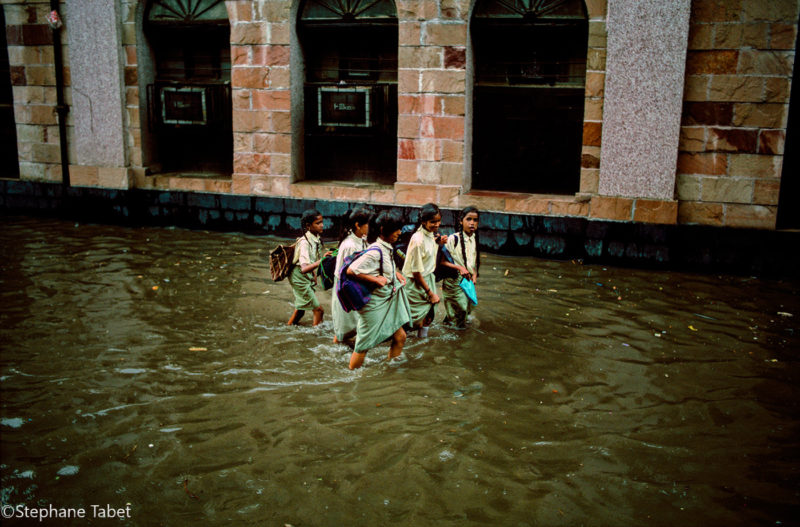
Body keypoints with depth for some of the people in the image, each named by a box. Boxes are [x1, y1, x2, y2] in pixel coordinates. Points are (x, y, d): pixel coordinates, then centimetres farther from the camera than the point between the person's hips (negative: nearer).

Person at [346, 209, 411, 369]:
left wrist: (396, 273, 6)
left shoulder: (387, 248, 6)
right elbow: (351, 270, -25)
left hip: (389, 301, 9)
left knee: (400, 337, 12)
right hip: (374, 303, -9)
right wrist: (376, 279, -23)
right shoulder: (375, 251, -22)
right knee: (364, 344, 3)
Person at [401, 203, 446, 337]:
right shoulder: (418, 240, -27)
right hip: (416, 282, -7)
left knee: (429, 313, 13)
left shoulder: (433, 234, -2)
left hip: (428, 278, 8)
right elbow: (416, 272, -22)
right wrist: (430, 293, -16)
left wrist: (439, 243, -1)